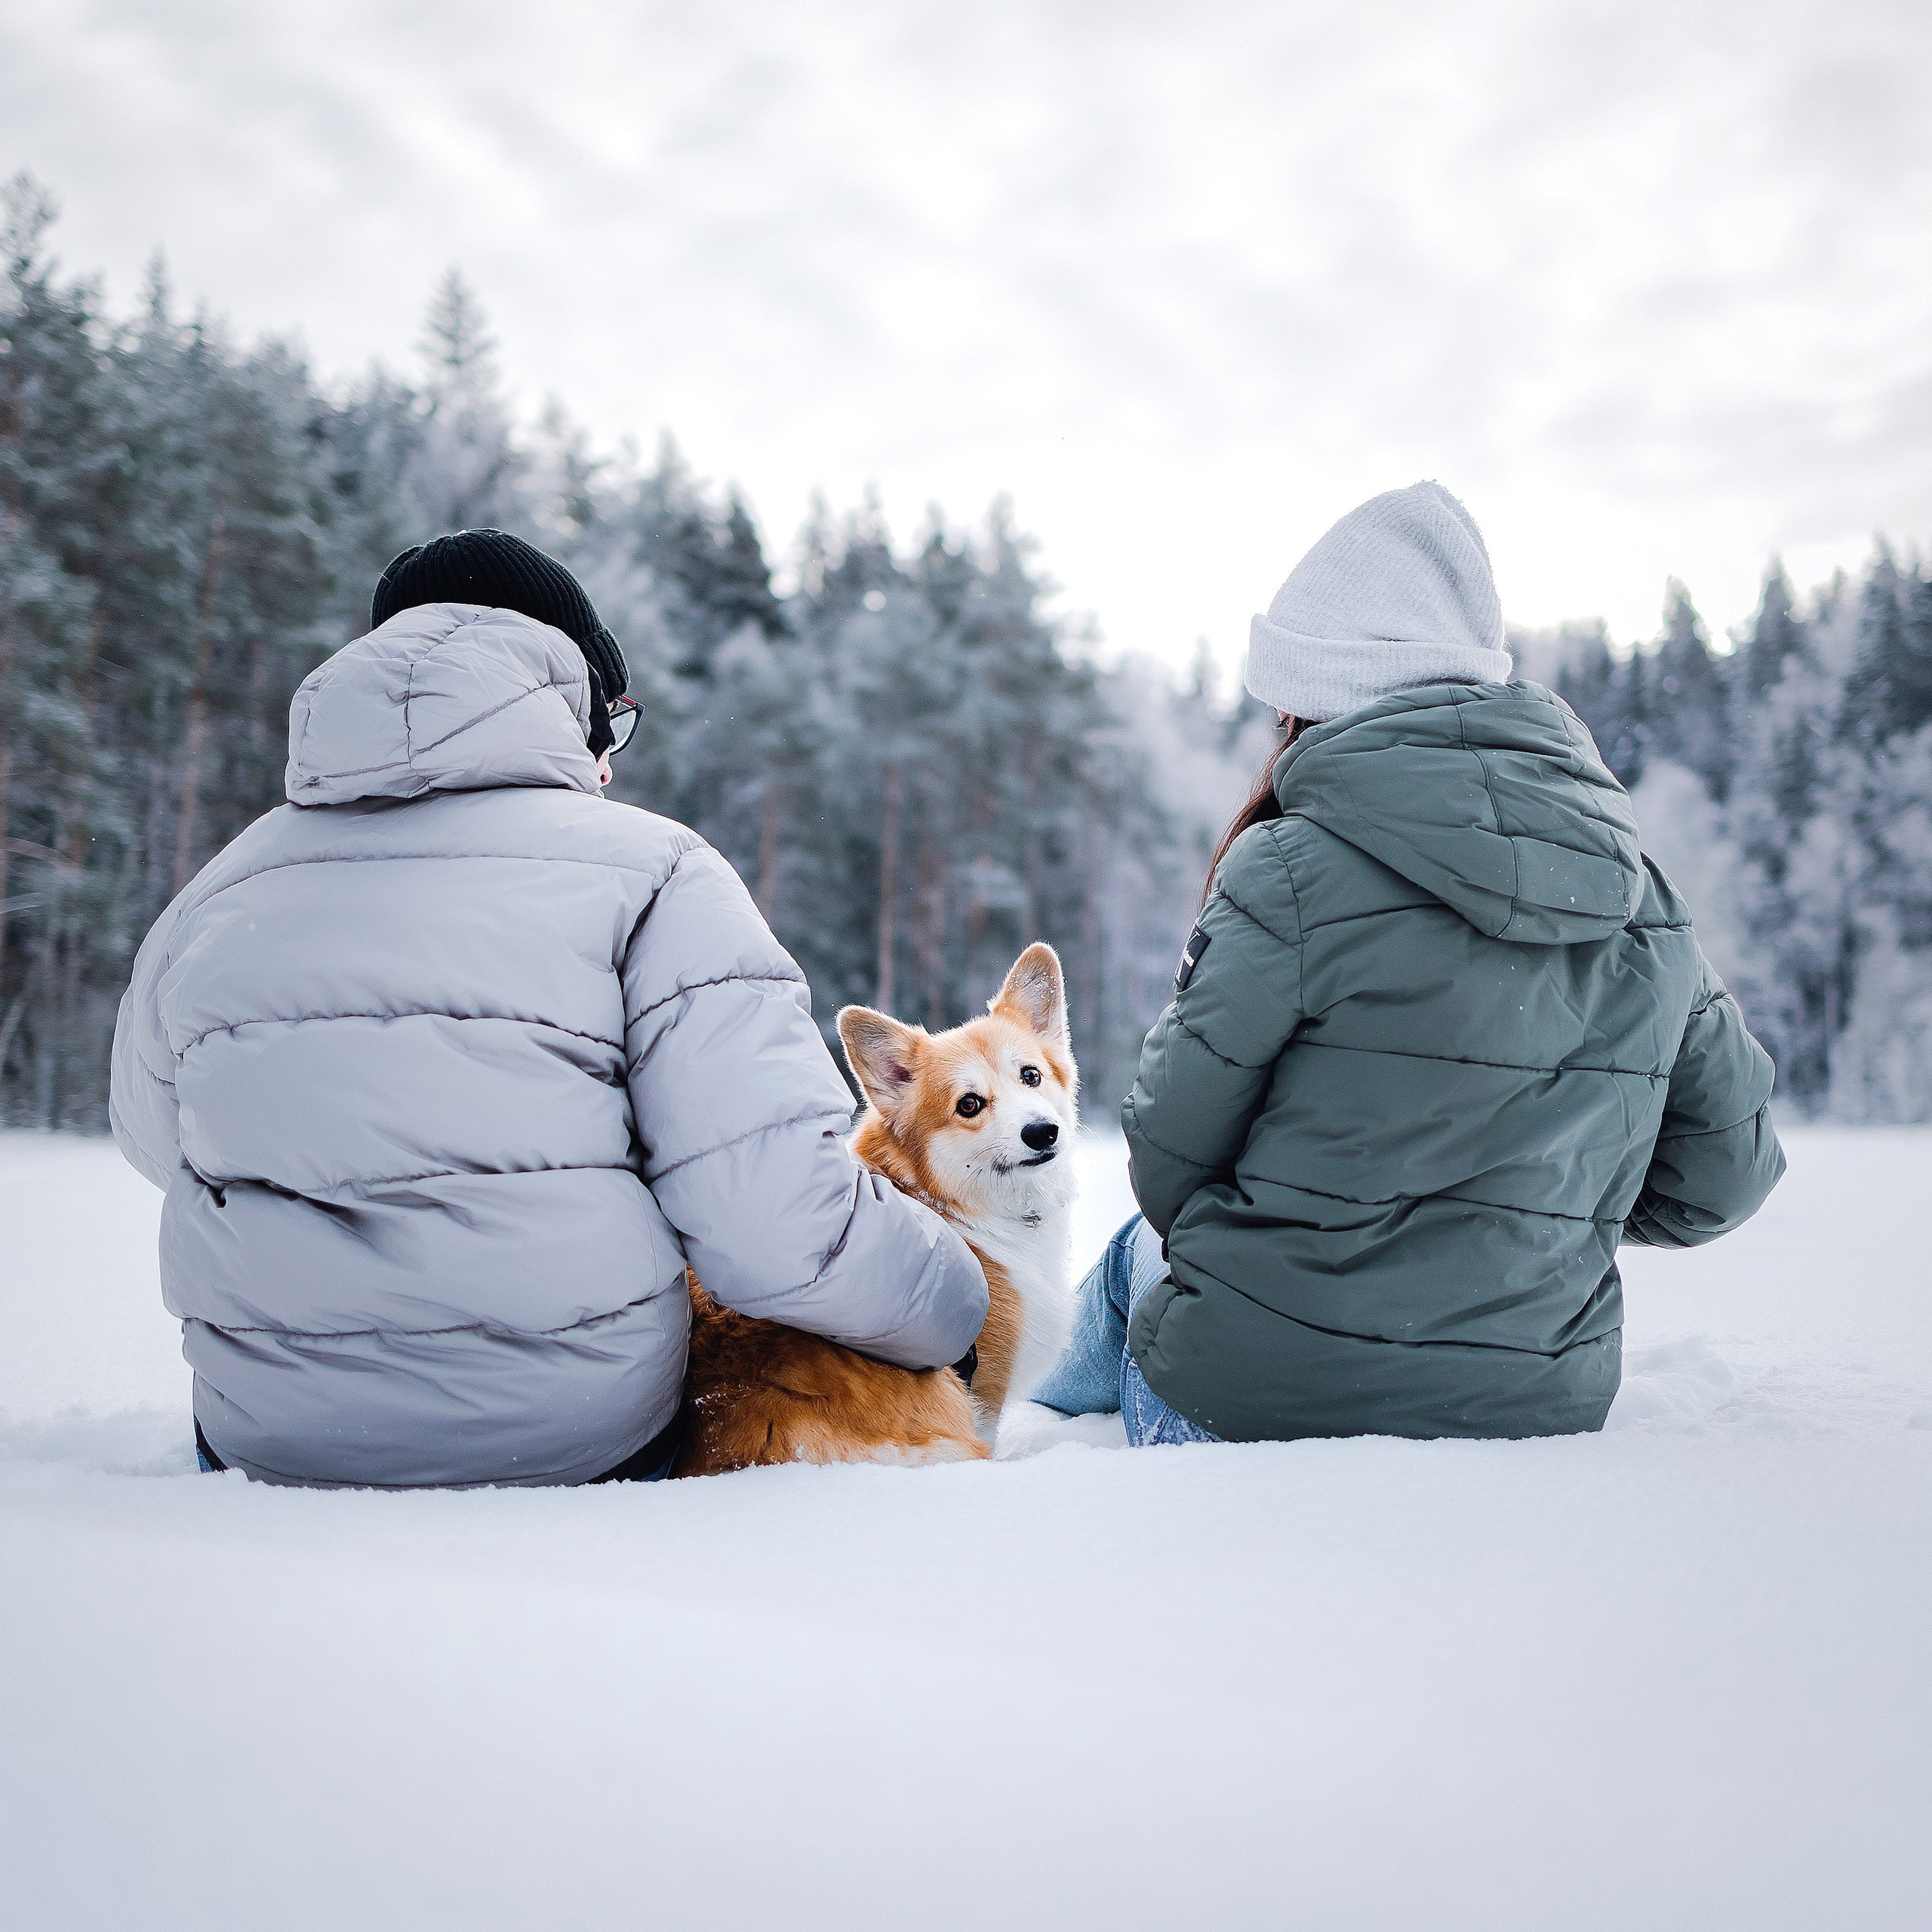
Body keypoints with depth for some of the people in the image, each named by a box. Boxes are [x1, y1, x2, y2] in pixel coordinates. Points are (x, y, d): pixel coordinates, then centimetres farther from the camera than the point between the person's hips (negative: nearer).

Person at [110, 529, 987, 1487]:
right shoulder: (650, 869, -11)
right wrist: (952, 1303, 0)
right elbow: (780, 1227, -18)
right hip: (579, 1445, -4)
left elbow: (154, 1136, 21)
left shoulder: (220, 890, 2)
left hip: (268, 1443, 4)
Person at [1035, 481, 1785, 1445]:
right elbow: (1723, 1172, 6)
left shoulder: (1291, 873, -17)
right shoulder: (1646, 897, -1)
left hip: (1264, 1401, -5)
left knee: (1138, 1255, 30)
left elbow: (1170, 1150, -7)